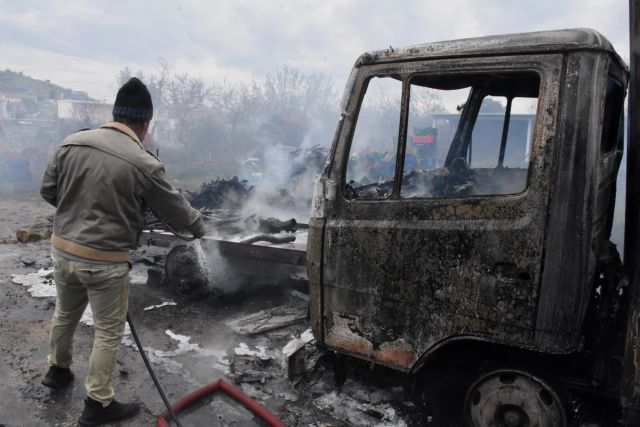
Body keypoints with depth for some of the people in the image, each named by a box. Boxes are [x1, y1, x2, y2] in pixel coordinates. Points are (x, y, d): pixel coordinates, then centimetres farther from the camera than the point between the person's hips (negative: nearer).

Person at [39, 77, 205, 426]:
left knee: (65, 314, 29)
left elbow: (48, 190, 8)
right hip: (105, 262, -6)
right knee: (109, 333, 11)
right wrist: (198, 227, 14)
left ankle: (57, 370, 52)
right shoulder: (144, 163, -18)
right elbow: (174, 208, -5)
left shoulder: (72, 142, -3)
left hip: (62, 249, 6)